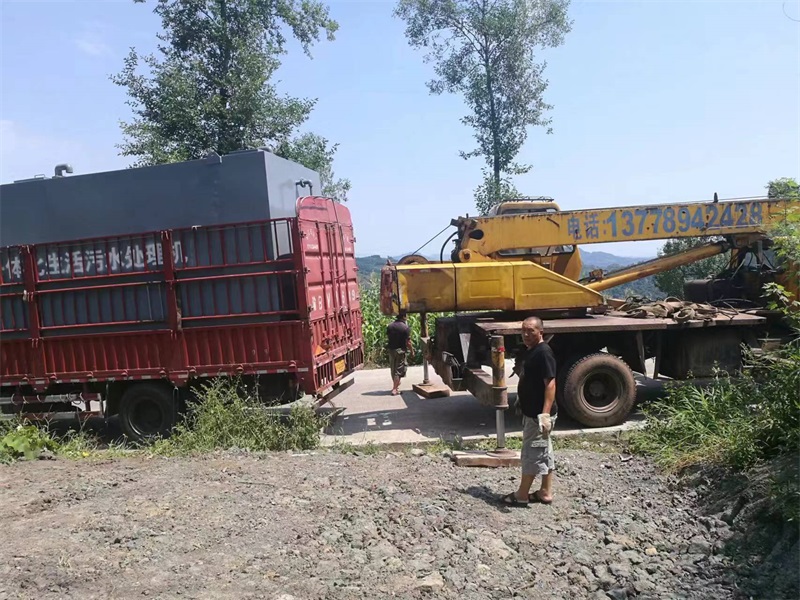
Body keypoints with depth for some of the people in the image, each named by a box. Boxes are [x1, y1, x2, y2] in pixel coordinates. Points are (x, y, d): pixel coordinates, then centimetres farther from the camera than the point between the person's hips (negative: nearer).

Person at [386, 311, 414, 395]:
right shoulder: (405, 327, -14)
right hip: (400, 350, -5)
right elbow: (408, 342, -13)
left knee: (393, 369, 18)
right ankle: (395, 389, 0)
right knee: (399, 370, 1)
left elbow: (388, 337, 9)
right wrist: (412, 351, -2)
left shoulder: (390, 326, 2)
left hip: (391, 350, 5)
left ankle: (396, 384, 33)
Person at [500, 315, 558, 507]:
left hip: (538, 414, -10)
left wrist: (545, 413, -28)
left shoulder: (543, 353, -19)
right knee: (543, 452, 15)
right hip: (531, 411, 10)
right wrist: (520, 399, 23)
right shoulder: (529, 351, 10)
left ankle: (522, 495, 11)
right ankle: (545, 492, 25)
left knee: (531, 453, 1)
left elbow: (550, 384, -24)